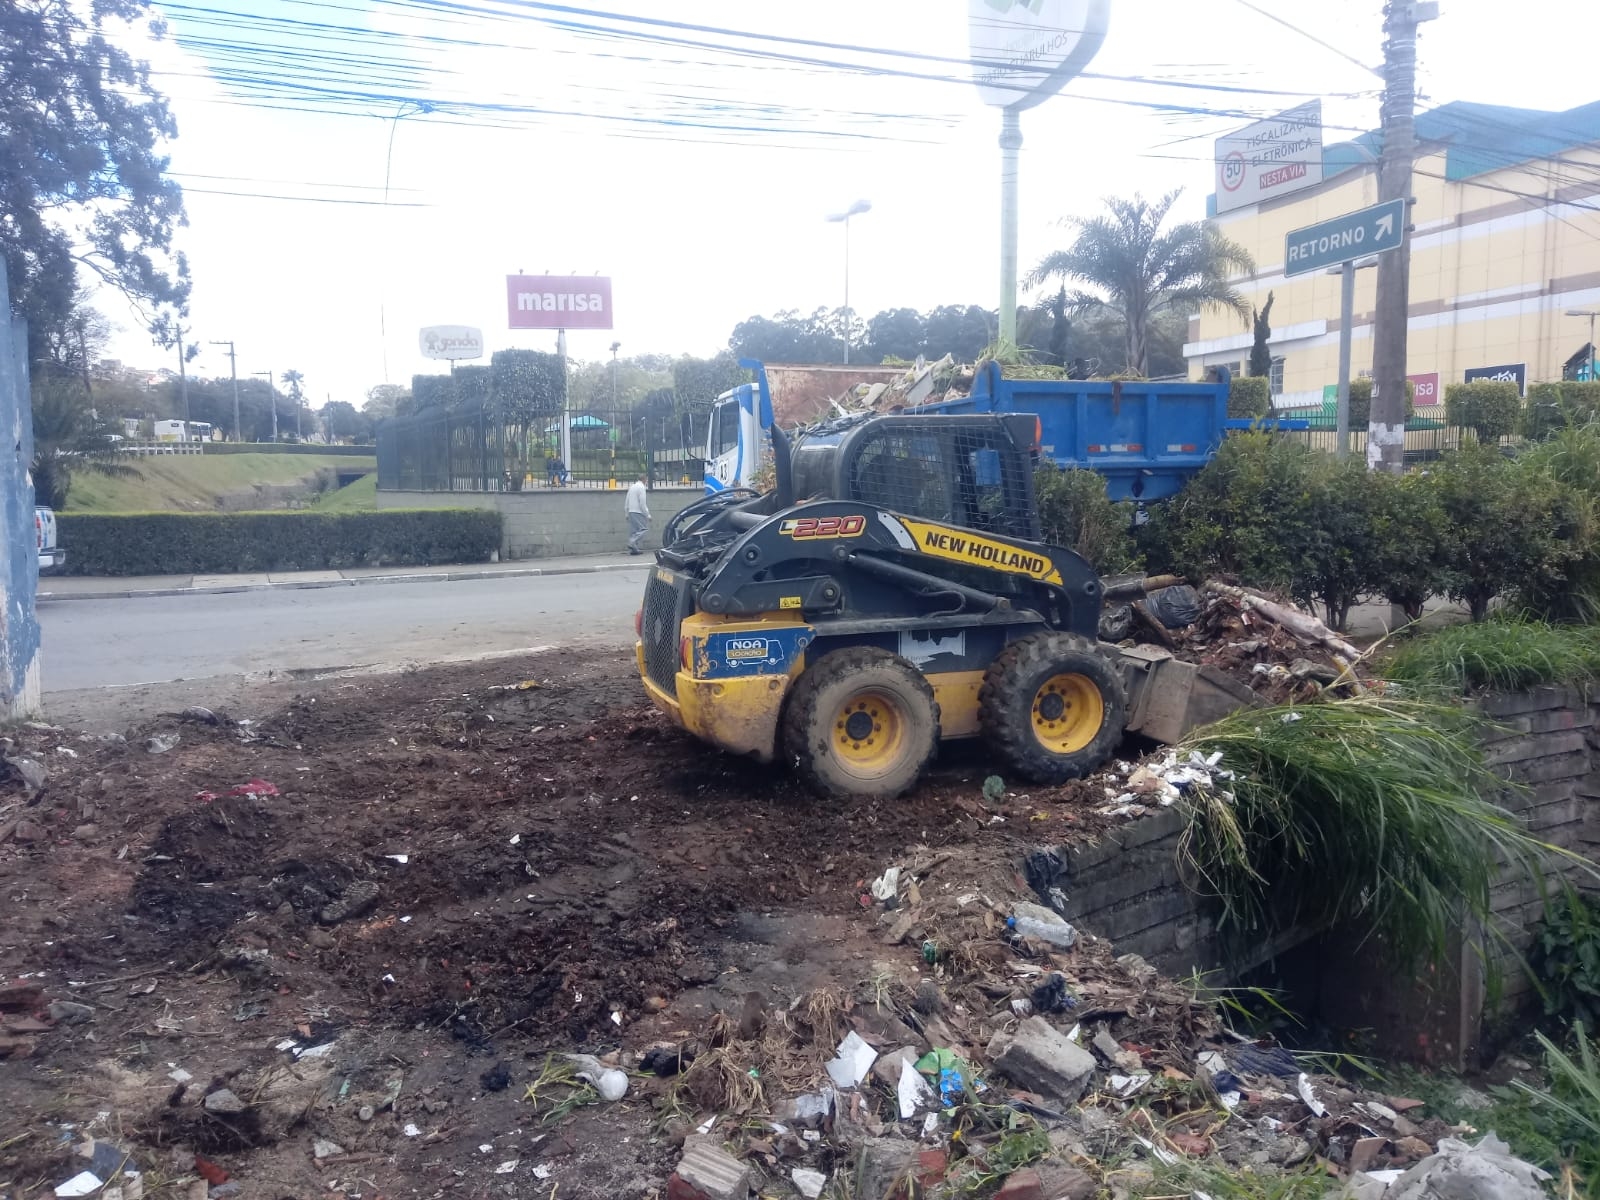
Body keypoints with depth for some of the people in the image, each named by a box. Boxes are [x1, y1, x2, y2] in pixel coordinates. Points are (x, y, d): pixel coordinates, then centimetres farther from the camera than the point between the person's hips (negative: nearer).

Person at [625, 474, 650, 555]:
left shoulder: (631, 487, 15)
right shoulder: (641, 487, -8)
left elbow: (627, 502, 17)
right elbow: (642, 503, -14)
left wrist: (627, 514, 22)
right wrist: (648, 515, -10)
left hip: (631, 512, 8)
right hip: (638, 512, -8)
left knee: (633, 531, 9)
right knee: (642, 529, -7)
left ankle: (633, 549, 6)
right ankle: (632, 544, -20)